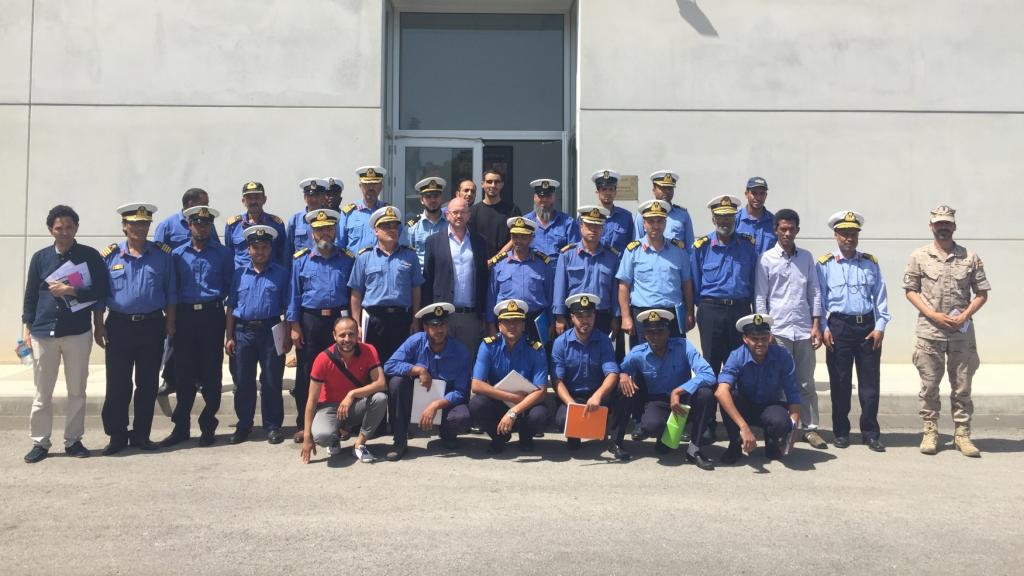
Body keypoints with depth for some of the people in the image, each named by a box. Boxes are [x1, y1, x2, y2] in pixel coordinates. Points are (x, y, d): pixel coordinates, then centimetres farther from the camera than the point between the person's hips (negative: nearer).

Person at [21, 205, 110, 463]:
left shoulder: (90, 255, 1)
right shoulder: (40, 257, 7)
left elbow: (102, 290, -3)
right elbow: (30, 295, 11)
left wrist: (70, 290, -13)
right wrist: (27, 326, 4)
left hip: (78, 332, -1)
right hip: (43, 332, 1)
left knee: (77, 391, 6)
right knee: (42, 393, 6)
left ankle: (73, 440, 16)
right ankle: (40, 442, 15)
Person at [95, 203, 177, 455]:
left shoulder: (162, 254, 4)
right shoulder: (110, 255, 3)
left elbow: (170, 291, 6)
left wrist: (170, 322, 1)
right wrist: (99, 325, 1)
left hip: (152, 325, 1)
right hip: (119, 325, 0)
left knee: (148, 384, 7)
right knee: (117, 384, 2)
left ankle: (141, 434, 18)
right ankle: (117, 435, 13)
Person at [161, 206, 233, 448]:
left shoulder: (223, 254, 6)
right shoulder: (177, 254, 10)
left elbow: (230, 284, 7)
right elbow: (172, 286, 10)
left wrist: (218, 297, -4)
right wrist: (172, 318, 4)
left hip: (212, 316, -1)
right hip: (185, 316, 1)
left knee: (211, 373, 1)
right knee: (185, 373, 5)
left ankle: (208, 427, 10)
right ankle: (181, 427, 14)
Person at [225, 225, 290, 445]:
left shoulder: (281, 274, 3)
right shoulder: (239, 273, 9)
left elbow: (287, 307, 3)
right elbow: (231, 306, 9)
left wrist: (288, 336, -3)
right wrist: (229, 337, 4)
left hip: (271, 331, -2)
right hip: (243, 331, 2)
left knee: (271, 381, 2)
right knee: (243, 381, 7)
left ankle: (273, 426, 11)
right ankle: (244, 425, 18)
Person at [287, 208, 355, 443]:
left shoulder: (348, 259, 6)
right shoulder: (301, 259, 5)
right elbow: (294, 294, 4)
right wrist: (294, 326, -2)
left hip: (339, 319, 0)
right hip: (309, 321, 0)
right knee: (306, 374, 3)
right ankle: (303, 424, 12)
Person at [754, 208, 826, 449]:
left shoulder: (806, 257, 10)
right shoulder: (767, 259, 1)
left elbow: (815, 292, 10)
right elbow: (760, 296, 1)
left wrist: (816, 325, 3)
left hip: (804, 329, 2)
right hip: (778, 329, -2)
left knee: (806, 382, 7)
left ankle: (810, 427, 14)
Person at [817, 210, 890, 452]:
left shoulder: (871, 263, 10)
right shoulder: (825, 265, 3)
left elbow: (880, 297, 8)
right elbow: (819, 299, 1)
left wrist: (880, 327, 0)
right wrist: (824, 328, -6)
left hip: (868, 326, 2)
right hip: (839, 326, -2)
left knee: (870, 382, 3)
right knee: (840, 382, 4)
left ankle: (871, 433, 11)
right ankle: (841, 432, 15)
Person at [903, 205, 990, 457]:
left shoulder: (970, 257, 3)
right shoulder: (919, 256, 2)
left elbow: (981, 293, 7)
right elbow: (910, 290, 3)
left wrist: (965, 316, -9)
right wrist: (934, 315, -9)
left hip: (962, 332, 1)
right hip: (929, 332, -1)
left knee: (962, 386, 6)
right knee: (929, 385, 5)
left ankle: (962, 434, 16)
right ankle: (930, 432, 16)